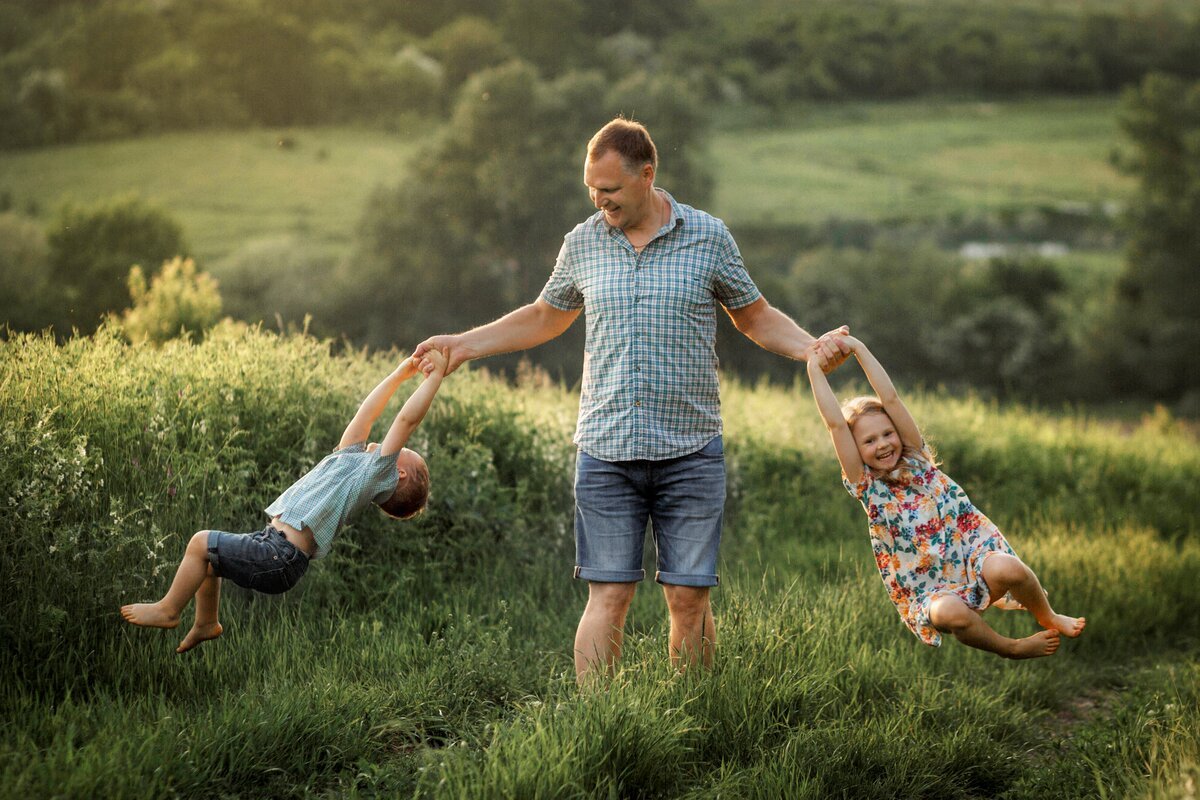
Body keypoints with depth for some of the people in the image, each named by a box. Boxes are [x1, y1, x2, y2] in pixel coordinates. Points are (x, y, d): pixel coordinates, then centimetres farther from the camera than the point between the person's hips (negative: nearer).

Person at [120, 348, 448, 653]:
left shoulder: (378, 471, -6)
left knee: (202, 542, -11)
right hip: (273, 541, 10)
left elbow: (406, 419, -13)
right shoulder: (353, 457, 19)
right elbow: (365, 415, 25)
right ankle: (206, 623, 32)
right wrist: (399, 374, 25)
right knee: (205, 552, 22)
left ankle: (167, 610, 5)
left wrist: (436, 374, -10)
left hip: (280, 559, -10)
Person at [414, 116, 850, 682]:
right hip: (605, 453, 1)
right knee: (608, 596, -3)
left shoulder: (708, 237, 2)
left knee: (689, 598, 1)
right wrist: (465, 344, 18)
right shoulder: (582, 243, 7)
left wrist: (812, 348, -5)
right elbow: (544, 318, 23)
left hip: (690, 451, -1)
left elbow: (756, 318, 12)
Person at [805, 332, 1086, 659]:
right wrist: (814, 369, -10)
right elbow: (835, 424, -11)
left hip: (973, 555, 2)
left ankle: (1049, 618, -1)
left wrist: (858, 348, -5)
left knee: (1007, 570, -34)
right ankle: (1013, 649, -10)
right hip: (929, 591, -2)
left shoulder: (917, 458, 6)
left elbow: (890, 398, -3)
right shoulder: (866, 487, 0)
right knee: (949, 613, -37)